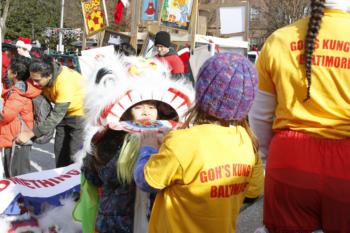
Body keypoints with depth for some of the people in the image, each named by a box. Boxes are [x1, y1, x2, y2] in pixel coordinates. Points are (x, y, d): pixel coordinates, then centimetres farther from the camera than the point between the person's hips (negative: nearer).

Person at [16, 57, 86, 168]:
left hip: (81, 112, -7)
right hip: (64, 113, 7)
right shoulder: (40, 77, -14)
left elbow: (57, 115, -35)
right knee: (60, 153, 11)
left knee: (74, 157, -10)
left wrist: (31, 133, -36)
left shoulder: (65, 81, -35)